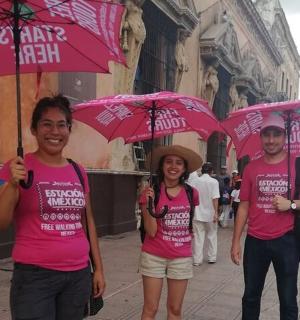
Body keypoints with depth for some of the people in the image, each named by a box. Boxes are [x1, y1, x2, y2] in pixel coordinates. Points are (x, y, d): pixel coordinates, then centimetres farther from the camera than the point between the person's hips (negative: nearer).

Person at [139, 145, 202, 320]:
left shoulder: (191, 193, -1)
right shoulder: (151, 192, -9)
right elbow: (151, 231, -13)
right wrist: (149, 204, -23)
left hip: (182, 258, 2)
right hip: (154, 257, -2)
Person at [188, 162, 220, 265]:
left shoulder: (194, 181, -1)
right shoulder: (214, 182, -6)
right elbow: (215, 198, -12)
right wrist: (216, 212, -10)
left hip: (197, 213, 1)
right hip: (210, 214, -1)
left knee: (198, 237, 4)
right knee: (212, 235, 15)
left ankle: (197, 260, 5)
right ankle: (212, 257, 22)